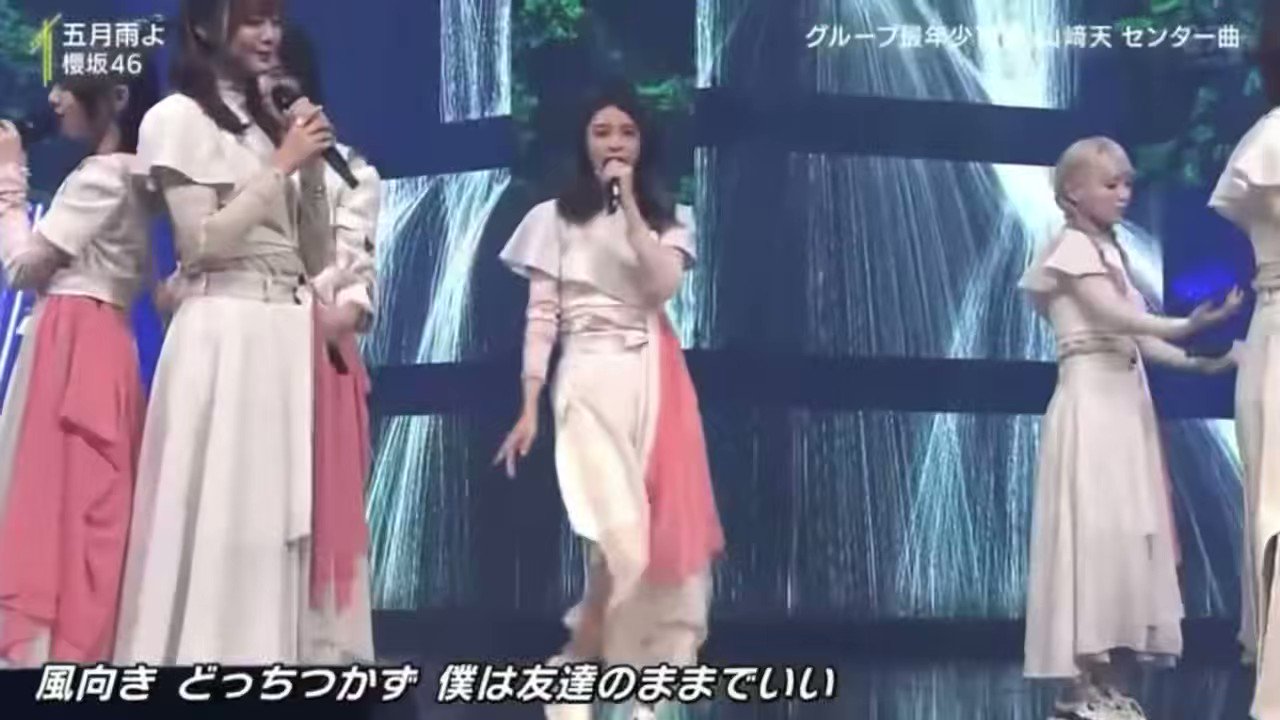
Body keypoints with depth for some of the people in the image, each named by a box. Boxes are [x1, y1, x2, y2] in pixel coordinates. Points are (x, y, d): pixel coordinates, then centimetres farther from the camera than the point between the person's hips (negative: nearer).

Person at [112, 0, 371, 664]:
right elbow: (202, 242, -12)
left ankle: (288, 652, 8)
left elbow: (316, 259, 15)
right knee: (221, 517, -8)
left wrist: (312, 161, 3)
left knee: (284, 518, 4)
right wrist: (283, 165, -9)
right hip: (224, 336, -6)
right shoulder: (177, 117, 0)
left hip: (289, 337, 7)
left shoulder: (267, 121, 18)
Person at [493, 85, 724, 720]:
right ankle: (573, 669, -4)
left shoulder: (666, 217, 14)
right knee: (619, 534, -18)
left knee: (664, 529, 0)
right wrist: (529, 406, -7)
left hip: (654, 378, 4)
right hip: (591, 380, -4)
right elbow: (540, 316, 0)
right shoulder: (556, 217, 6)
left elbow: (663, 285, -6)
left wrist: (629, 203, -7)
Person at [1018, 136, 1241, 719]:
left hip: (1126, 402, 9)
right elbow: (1114, 316, -20)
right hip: (1091, 401, -9)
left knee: (1126, 532, 5)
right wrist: (1186, 325, -29)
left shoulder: (1111, 252, 21)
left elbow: (1137, 336, 14)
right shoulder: (1073, 246, -5)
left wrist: (1198, 363, 4)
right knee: (1094, 532, -12)